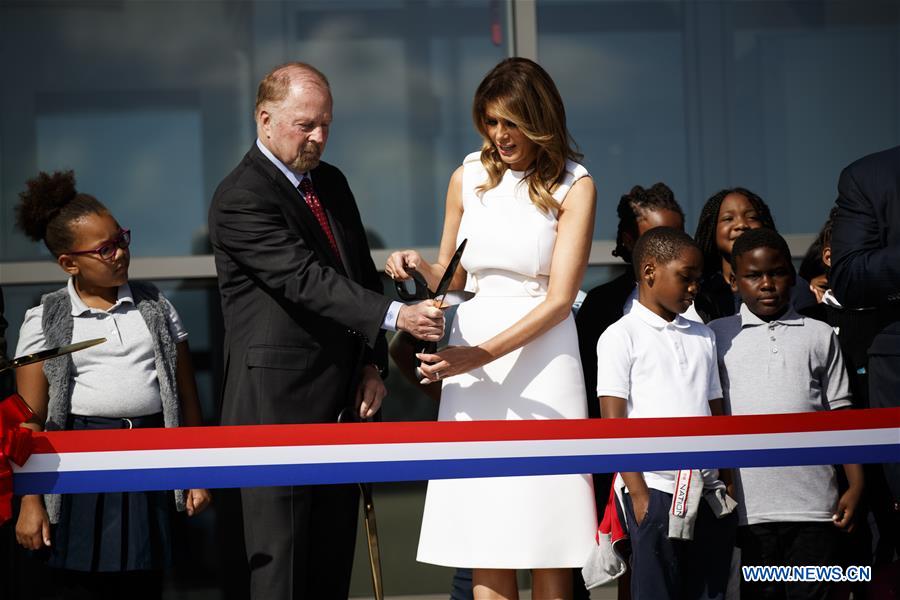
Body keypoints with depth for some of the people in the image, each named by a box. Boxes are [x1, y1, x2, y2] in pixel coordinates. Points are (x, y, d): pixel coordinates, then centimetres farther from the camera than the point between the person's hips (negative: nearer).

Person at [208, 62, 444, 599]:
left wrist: (373, 364, 6)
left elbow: (363, 275, 19)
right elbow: (306, 280, -22)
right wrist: (395, 315, -32)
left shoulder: (332, 183, 15)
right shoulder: (241, 198, -12)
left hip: (340, 405, 8)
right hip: (279, 404, -8)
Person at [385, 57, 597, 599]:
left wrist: (484, 354, -18)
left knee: (545, 530, -3)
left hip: (540, 350, -3)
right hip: (470, 359, 3)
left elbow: (560, 298, -8)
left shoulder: (573, 186, -2)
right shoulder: (469, 177, 10)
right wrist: (420, 266, -3)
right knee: (483, 532, 0)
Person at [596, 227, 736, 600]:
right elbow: (613, 422, -6)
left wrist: (726, 485, 9)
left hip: (707, 492, 5)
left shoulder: (703, 337, 17)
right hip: (655, 489, -5)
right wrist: (638, 493, -13)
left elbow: (716, 415, 18)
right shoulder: (622, 336, -1)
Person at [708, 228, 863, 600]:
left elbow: (840, 414, 12)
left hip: (814, 504, 1)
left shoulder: (819, 336, 11)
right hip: (751, 507, -1)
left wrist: (856, 485, 4)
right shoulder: (718, 336, 7)